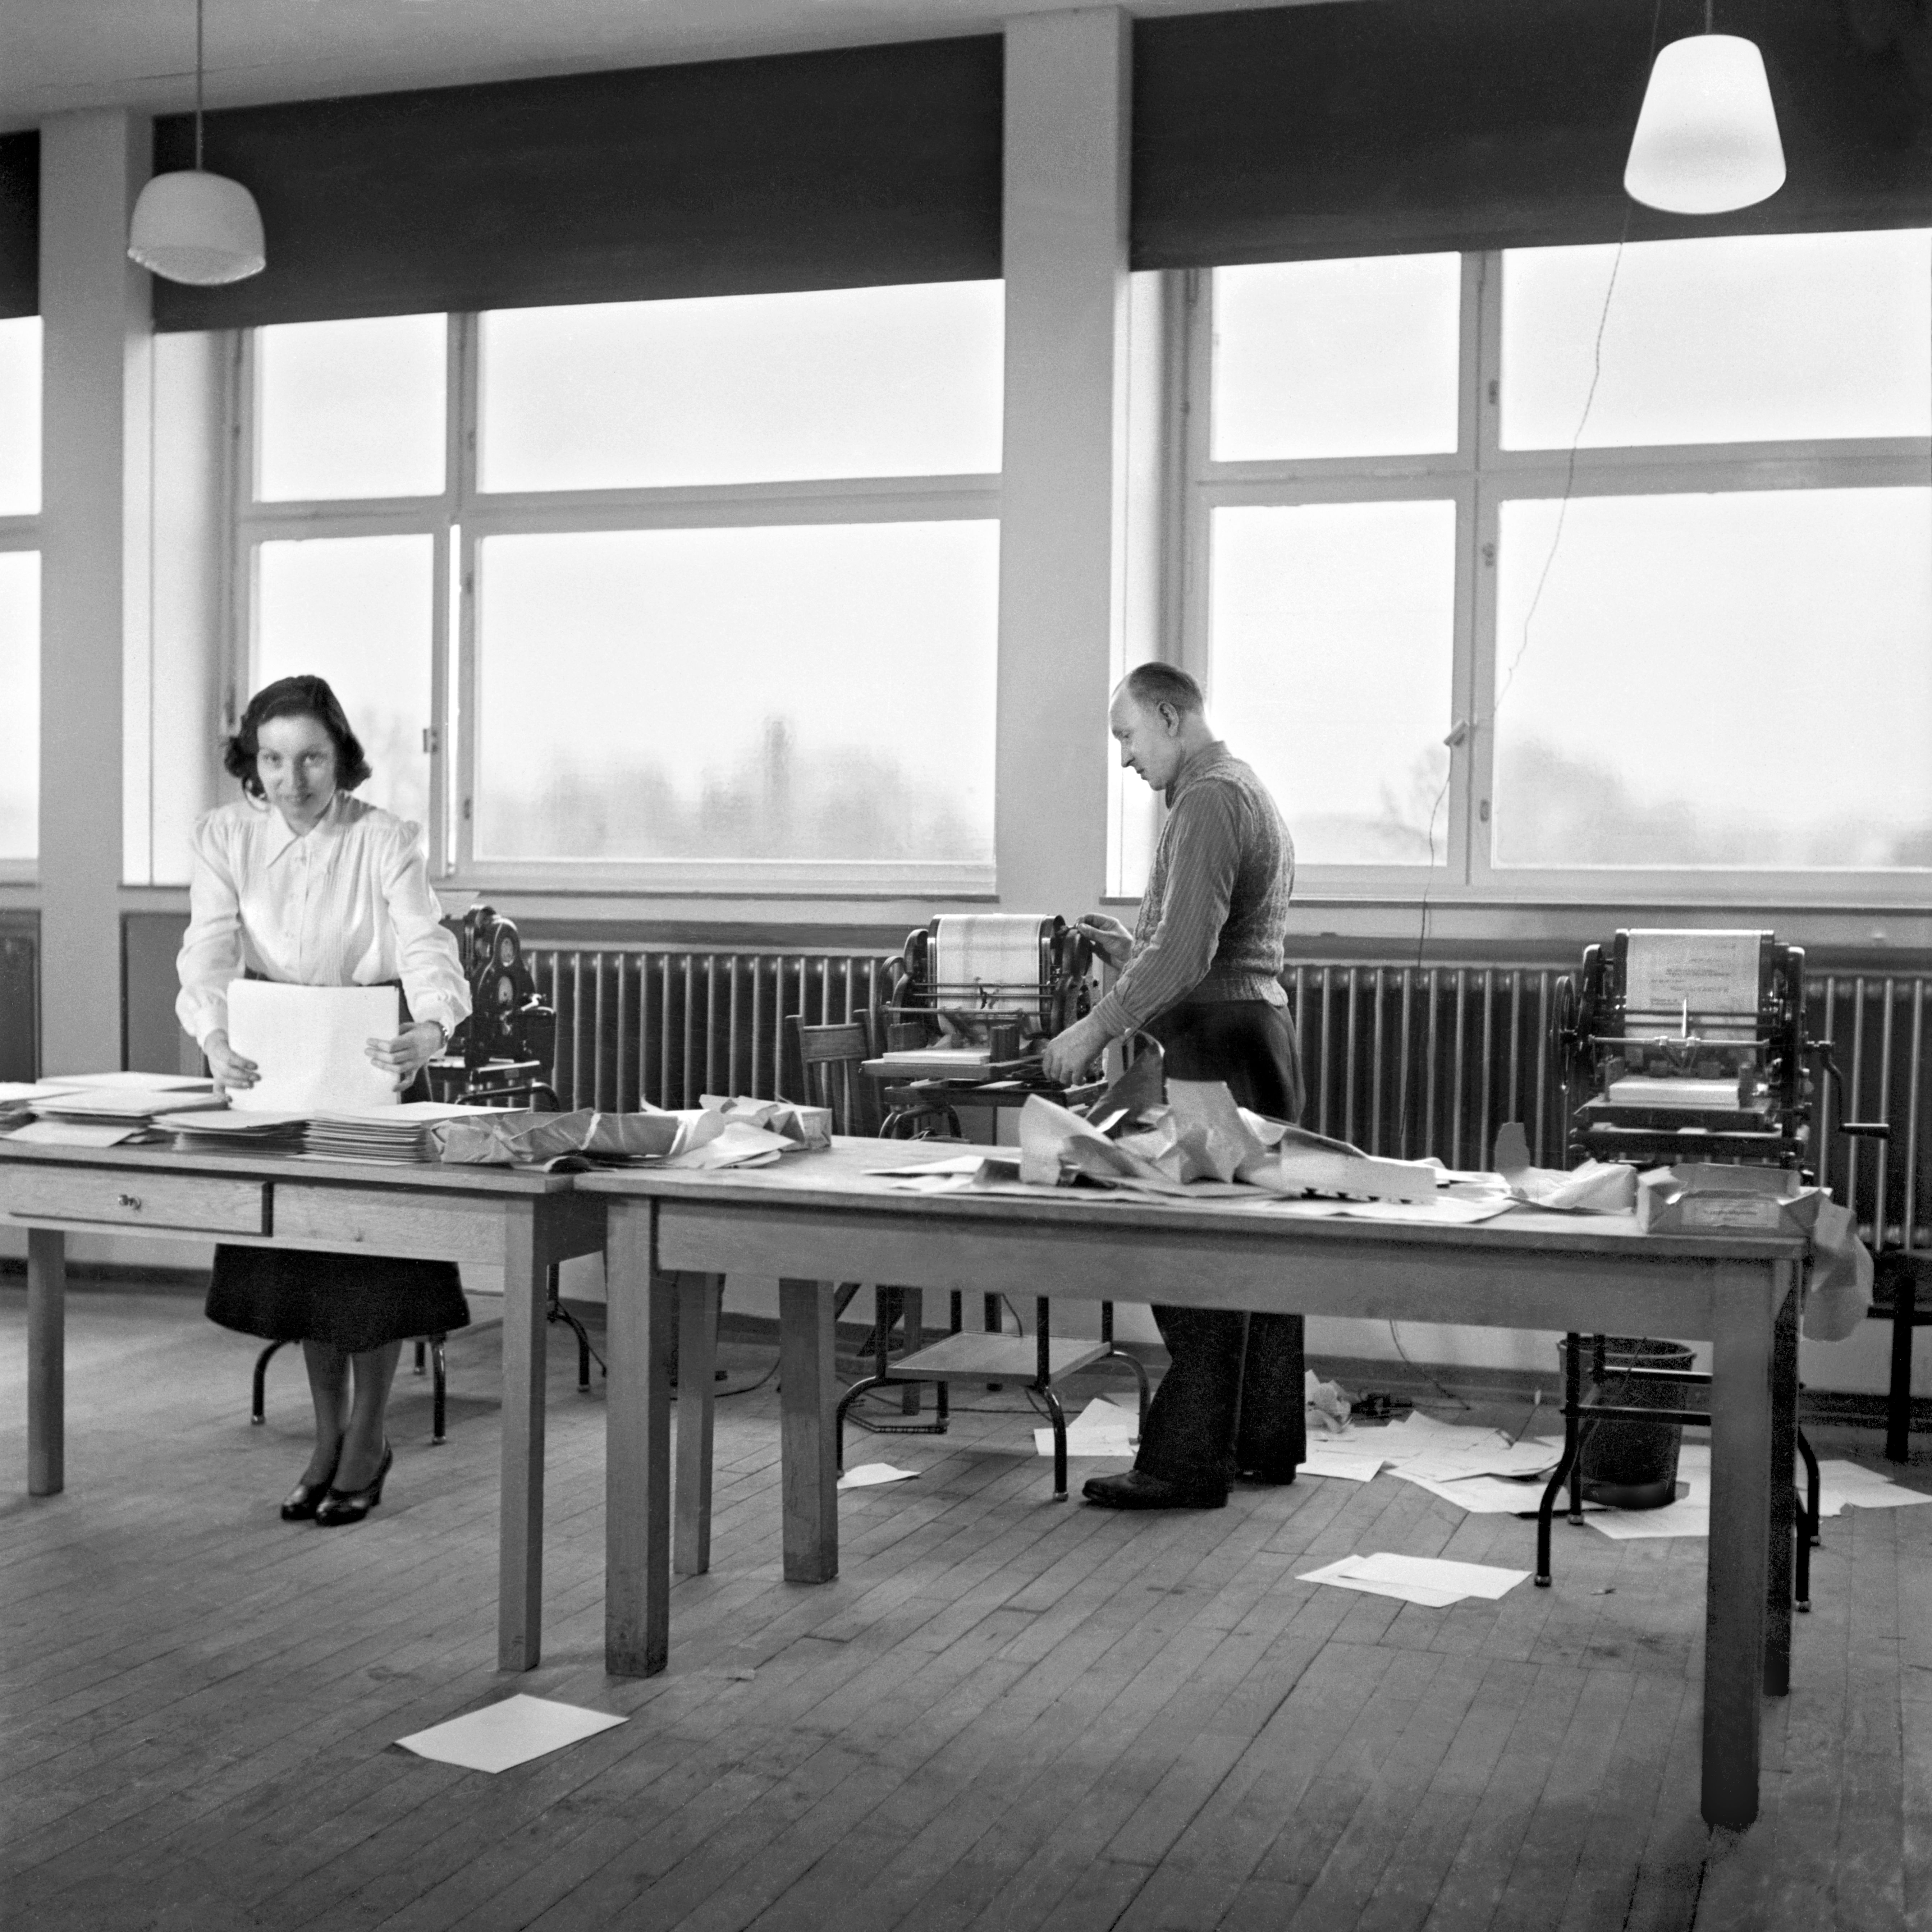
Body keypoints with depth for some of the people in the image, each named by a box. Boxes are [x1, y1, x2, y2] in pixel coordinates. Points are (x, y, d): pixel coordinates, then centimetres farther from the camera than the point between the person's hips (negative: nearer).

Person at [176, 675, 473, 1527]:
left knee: (376, 1244, -2)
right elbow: (210, 949, -21)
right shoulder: (226, 837, -10)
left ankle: (367, 1440, 15)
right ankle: (328, 1436, 21)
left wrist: (432, 1028, -50)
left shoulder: (386, 841, -17)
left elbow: (425, 945, -28)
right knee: (295, 1243, 6)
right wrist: (216, 1038, -41)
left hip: (373, 1052, -2)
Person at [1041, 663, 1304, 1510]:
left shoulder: (1209, 801, -12)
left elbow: (1186, 953, -22)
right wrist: (1134, 951, 16)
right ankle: (1265, 1441, 22)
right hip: (1258, 1029, 11)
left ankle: (1186, 1463, -7)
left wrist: (1097, 1027, -18)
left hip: (1217, 1045, -11)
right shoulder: (1247, 792, 22)